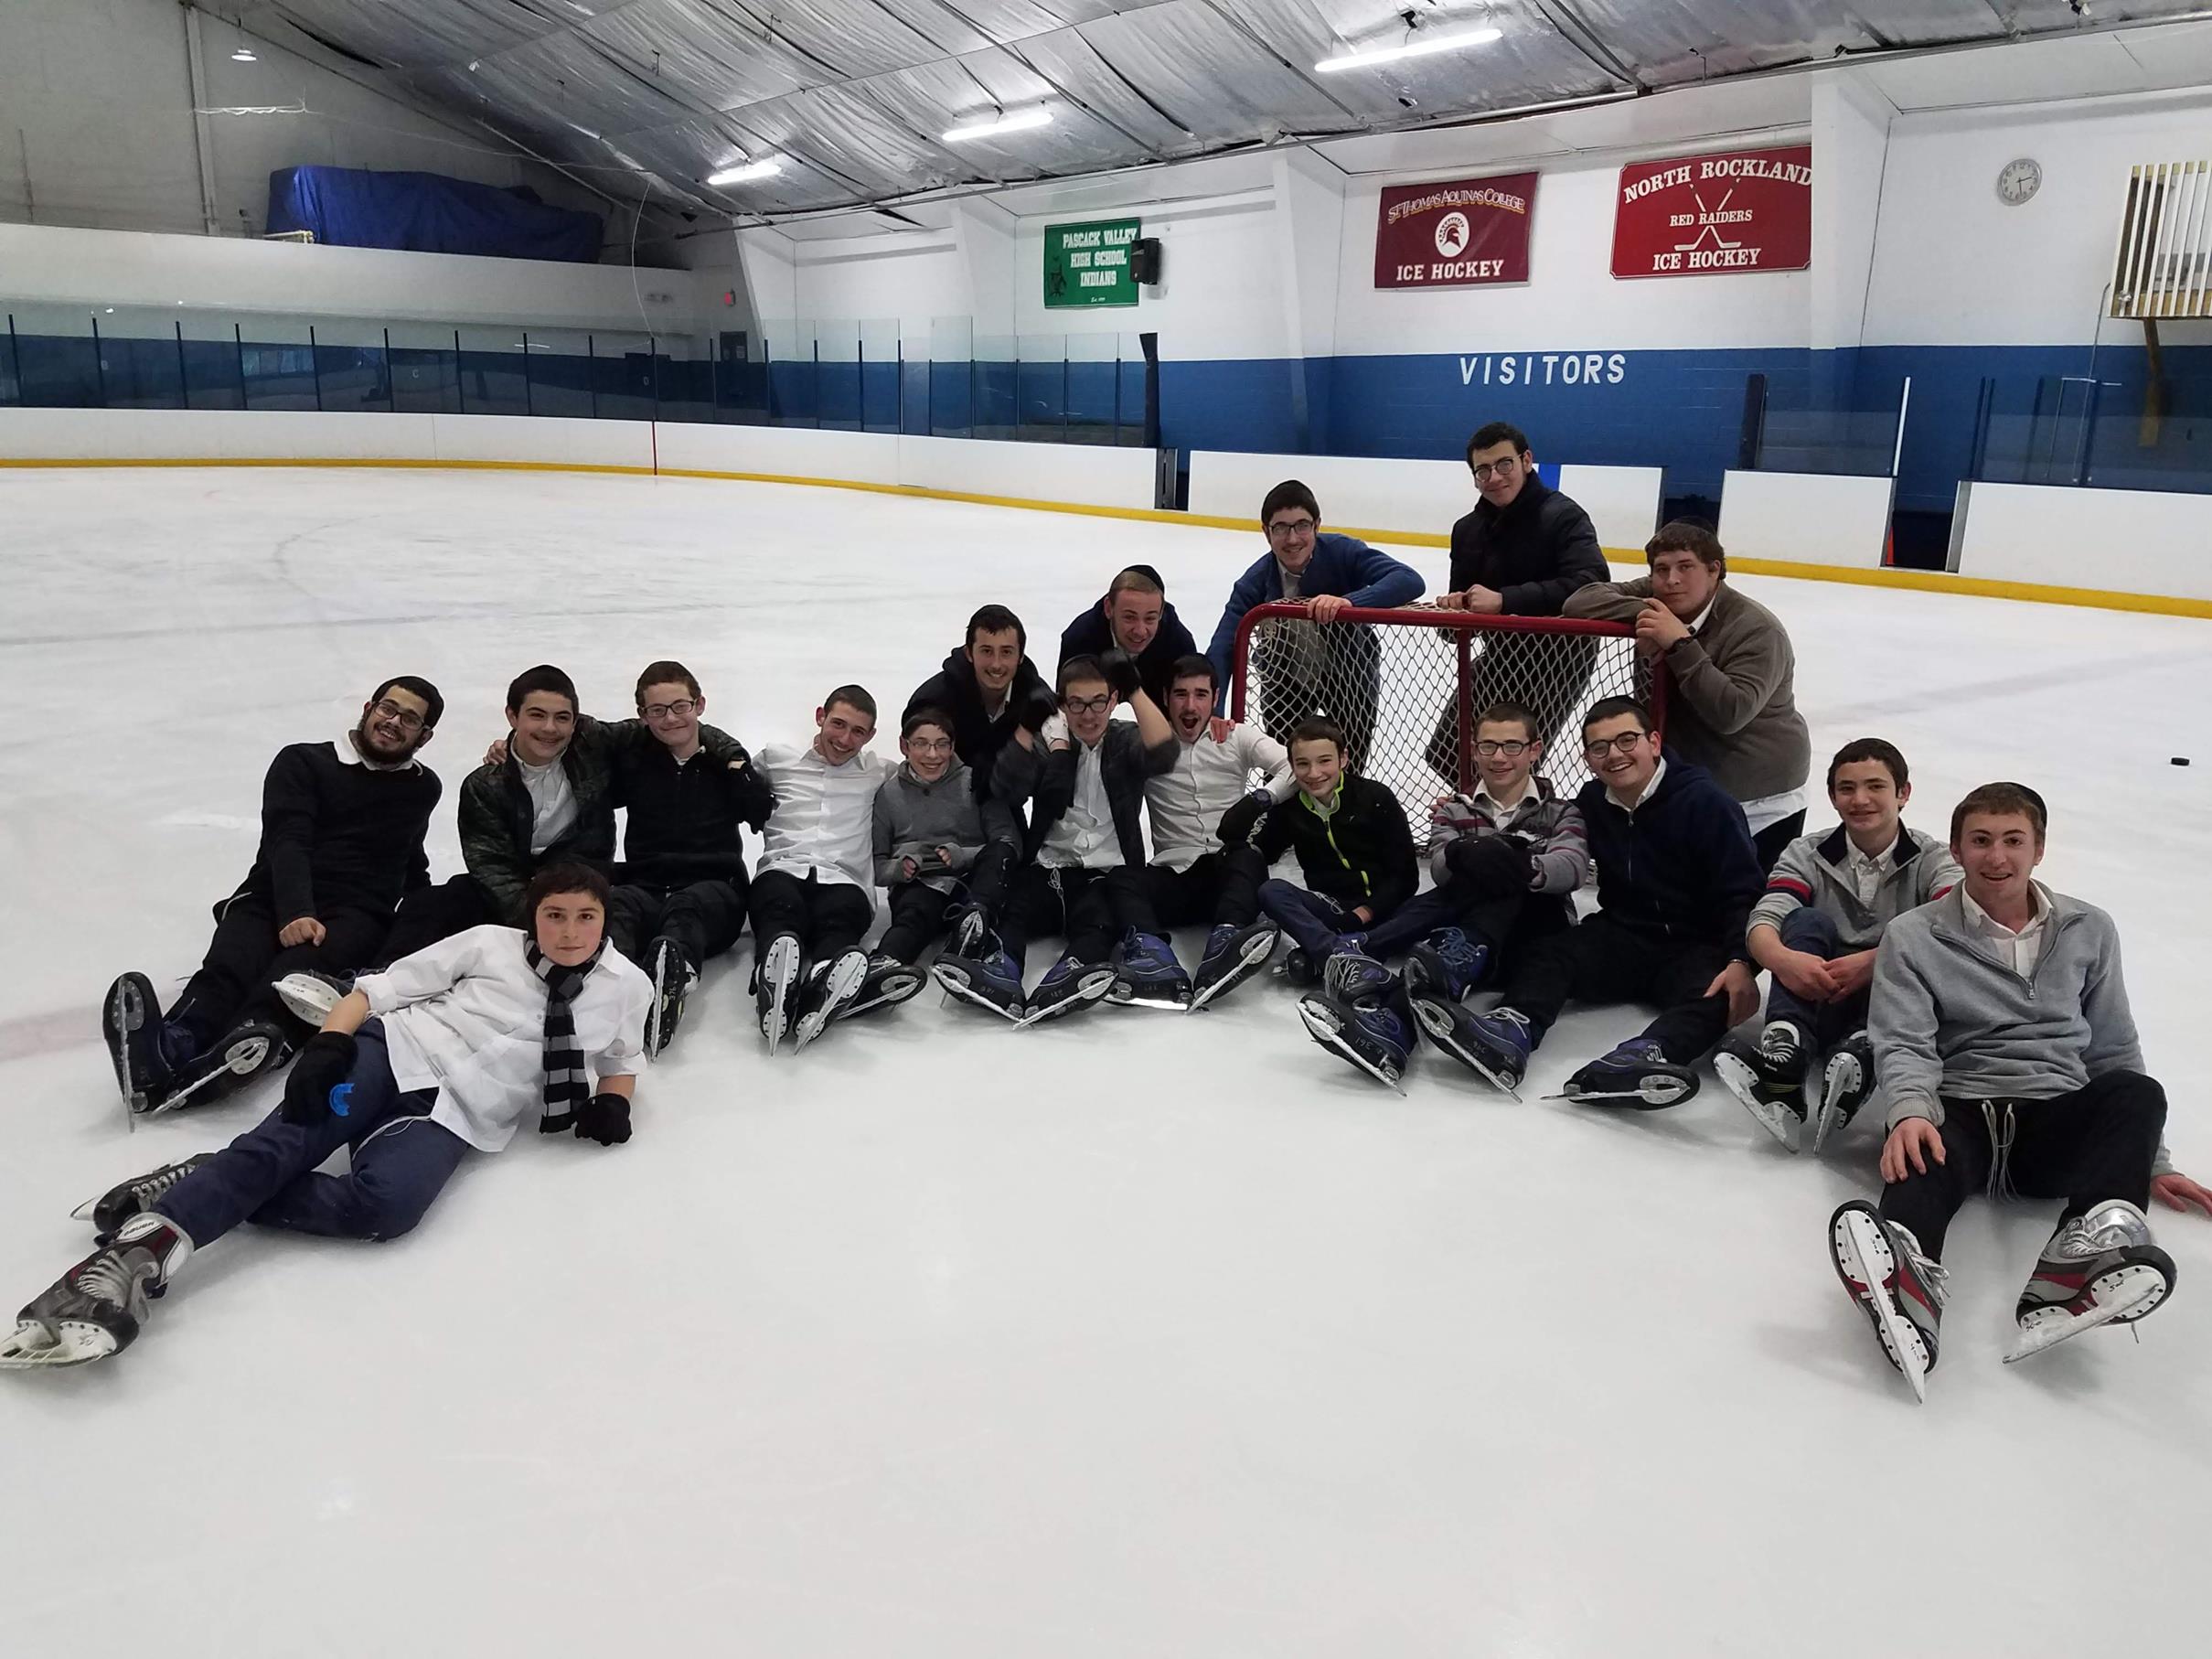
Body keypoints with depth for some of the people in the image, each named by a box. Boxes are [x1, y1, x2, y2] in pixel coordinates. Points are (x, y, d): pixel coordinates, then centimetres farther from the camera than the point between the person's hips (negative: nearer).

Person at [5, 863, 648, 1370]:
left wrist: (611, 1101, 4)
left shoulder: (626, 988, 8)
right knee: (278, 1146, -28)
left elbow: (620, 1059, 26)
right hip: (392, 1052, 1)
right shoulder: (491, 945, 6)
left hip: (458, 1117, 0)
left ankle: (209, 1187, -22)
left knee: (386, 1205, -31)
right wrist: (327, 1043, -12)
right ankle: (136, 1250, -36)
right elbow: (378, 990, 7)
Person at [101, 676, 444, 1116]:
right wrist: (295, 912, -23)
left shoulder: (422, 789, 23)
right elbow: (287, 843, -5)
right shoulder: (302, 763, 12)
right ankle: (171, 1047, -63)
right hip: (273, 901, 0)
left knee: (295, 974, -36)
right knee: (227, 969, -34)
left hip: (353, 919, 0)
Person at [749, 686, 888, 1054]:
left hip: (844, 879, 0)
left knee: (839, 918, -37)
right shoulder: (777, 758, 26)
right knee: (782, 909, -38)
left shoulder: (878, 774, 26)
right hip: (783, 870, 0)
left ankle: (820, 992, -69)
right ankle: (775, 983, -70)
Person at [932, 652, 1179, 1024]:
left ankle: (1065, 981, -62)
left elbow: (1163, 755, -15)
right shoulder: (1047, 741, 9)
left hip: (1109, 873, -2)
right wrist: (1027, 727, -22)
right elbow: (1010, 791, -8)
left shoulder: (1126, 741, 9)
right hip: (1049, 866, 2)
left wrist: (1135, 690, -22)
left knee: (1097, 922, -34)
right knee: (1012, 910, -29)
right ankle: (996, 974, -57)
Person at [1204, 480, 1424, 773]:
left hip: (1348, 672, -1)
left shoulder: (1343, 553, -24)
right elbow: (1222, 650, -29)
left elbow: (1410, 581, -37)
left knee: (1348, 765, 3)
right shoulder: (1256, 582, -21)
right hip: (1286, 679, 1)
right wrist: (1213, 713, -45)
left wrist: (1348, 601, -52)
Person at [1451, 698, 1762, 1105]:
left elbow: (1741, 892, -14)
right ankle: (1513, 1030, -49)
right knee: (1547, 955, -22)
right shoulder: (1592, 802, 4)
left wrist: (1741, 961, -28)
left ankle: (1647, 1056, -63)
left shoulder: (1703, 800, -12)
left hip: (1696, 946, -4)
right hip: (1623, 937, 4)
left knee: (1712, 996, -35)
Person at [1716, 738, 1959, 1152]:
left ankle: (1860, 1057, -54)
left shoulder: (1933, 860, 1)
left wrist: (1872, 962, -35)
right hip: (1818, 1003, 1)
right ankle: (1783, 1054, -48)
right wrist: (1782, 959, -36)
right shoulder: (1806, 855, 5)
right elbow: (1762, 921, -12)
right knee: (1808, 921, -25)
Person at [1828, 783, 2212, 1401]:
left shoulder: (2089, 932, 16)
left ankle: (2081, 1259, -55)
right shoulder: (1913, 938, 8)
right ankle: (1909, 1285, -70)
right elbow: (1904, 1046, -3)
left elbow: (2113, 1050, 22)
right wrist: (1910, 1113, -25)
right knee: (1927, 1155, -37)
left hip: (2057, 1122, 3)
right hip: (1955, 1112, -2)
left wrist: (2152, 1163, 19)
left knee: (2137, 1093, -30)